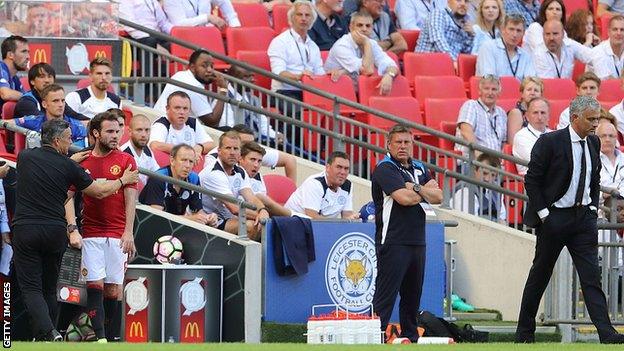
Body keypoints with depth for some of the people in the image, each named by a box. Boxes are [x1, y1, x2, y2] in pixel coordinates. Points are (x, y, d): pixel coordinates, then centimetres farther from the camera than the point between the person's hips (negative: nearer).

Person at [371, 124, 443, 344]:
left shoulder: (419, 169, 17)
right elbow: (404, 198, -19)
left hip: (417, 241, 7)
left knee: (412, 295, 12)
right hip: (393, 241, -7)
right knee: (385, 295, -10)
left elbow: (438, 196, 5)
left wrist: (415, 188, -10)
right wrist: (425, 191, 1)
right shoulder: (385, 169, -6)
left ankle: (410, 338, 19)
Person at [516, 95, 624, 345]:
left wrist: (593, 208, 7)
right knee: (540, 275, 7)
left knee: (591, 276, -6)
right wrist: (543, 214, -12)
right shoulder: (550, 142, -12)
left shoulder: (593, 143, 8)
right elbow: (531, 180, -9)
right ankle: (525, 332, 19)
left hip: (583, 218, 5)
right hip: (554, 217, -5)